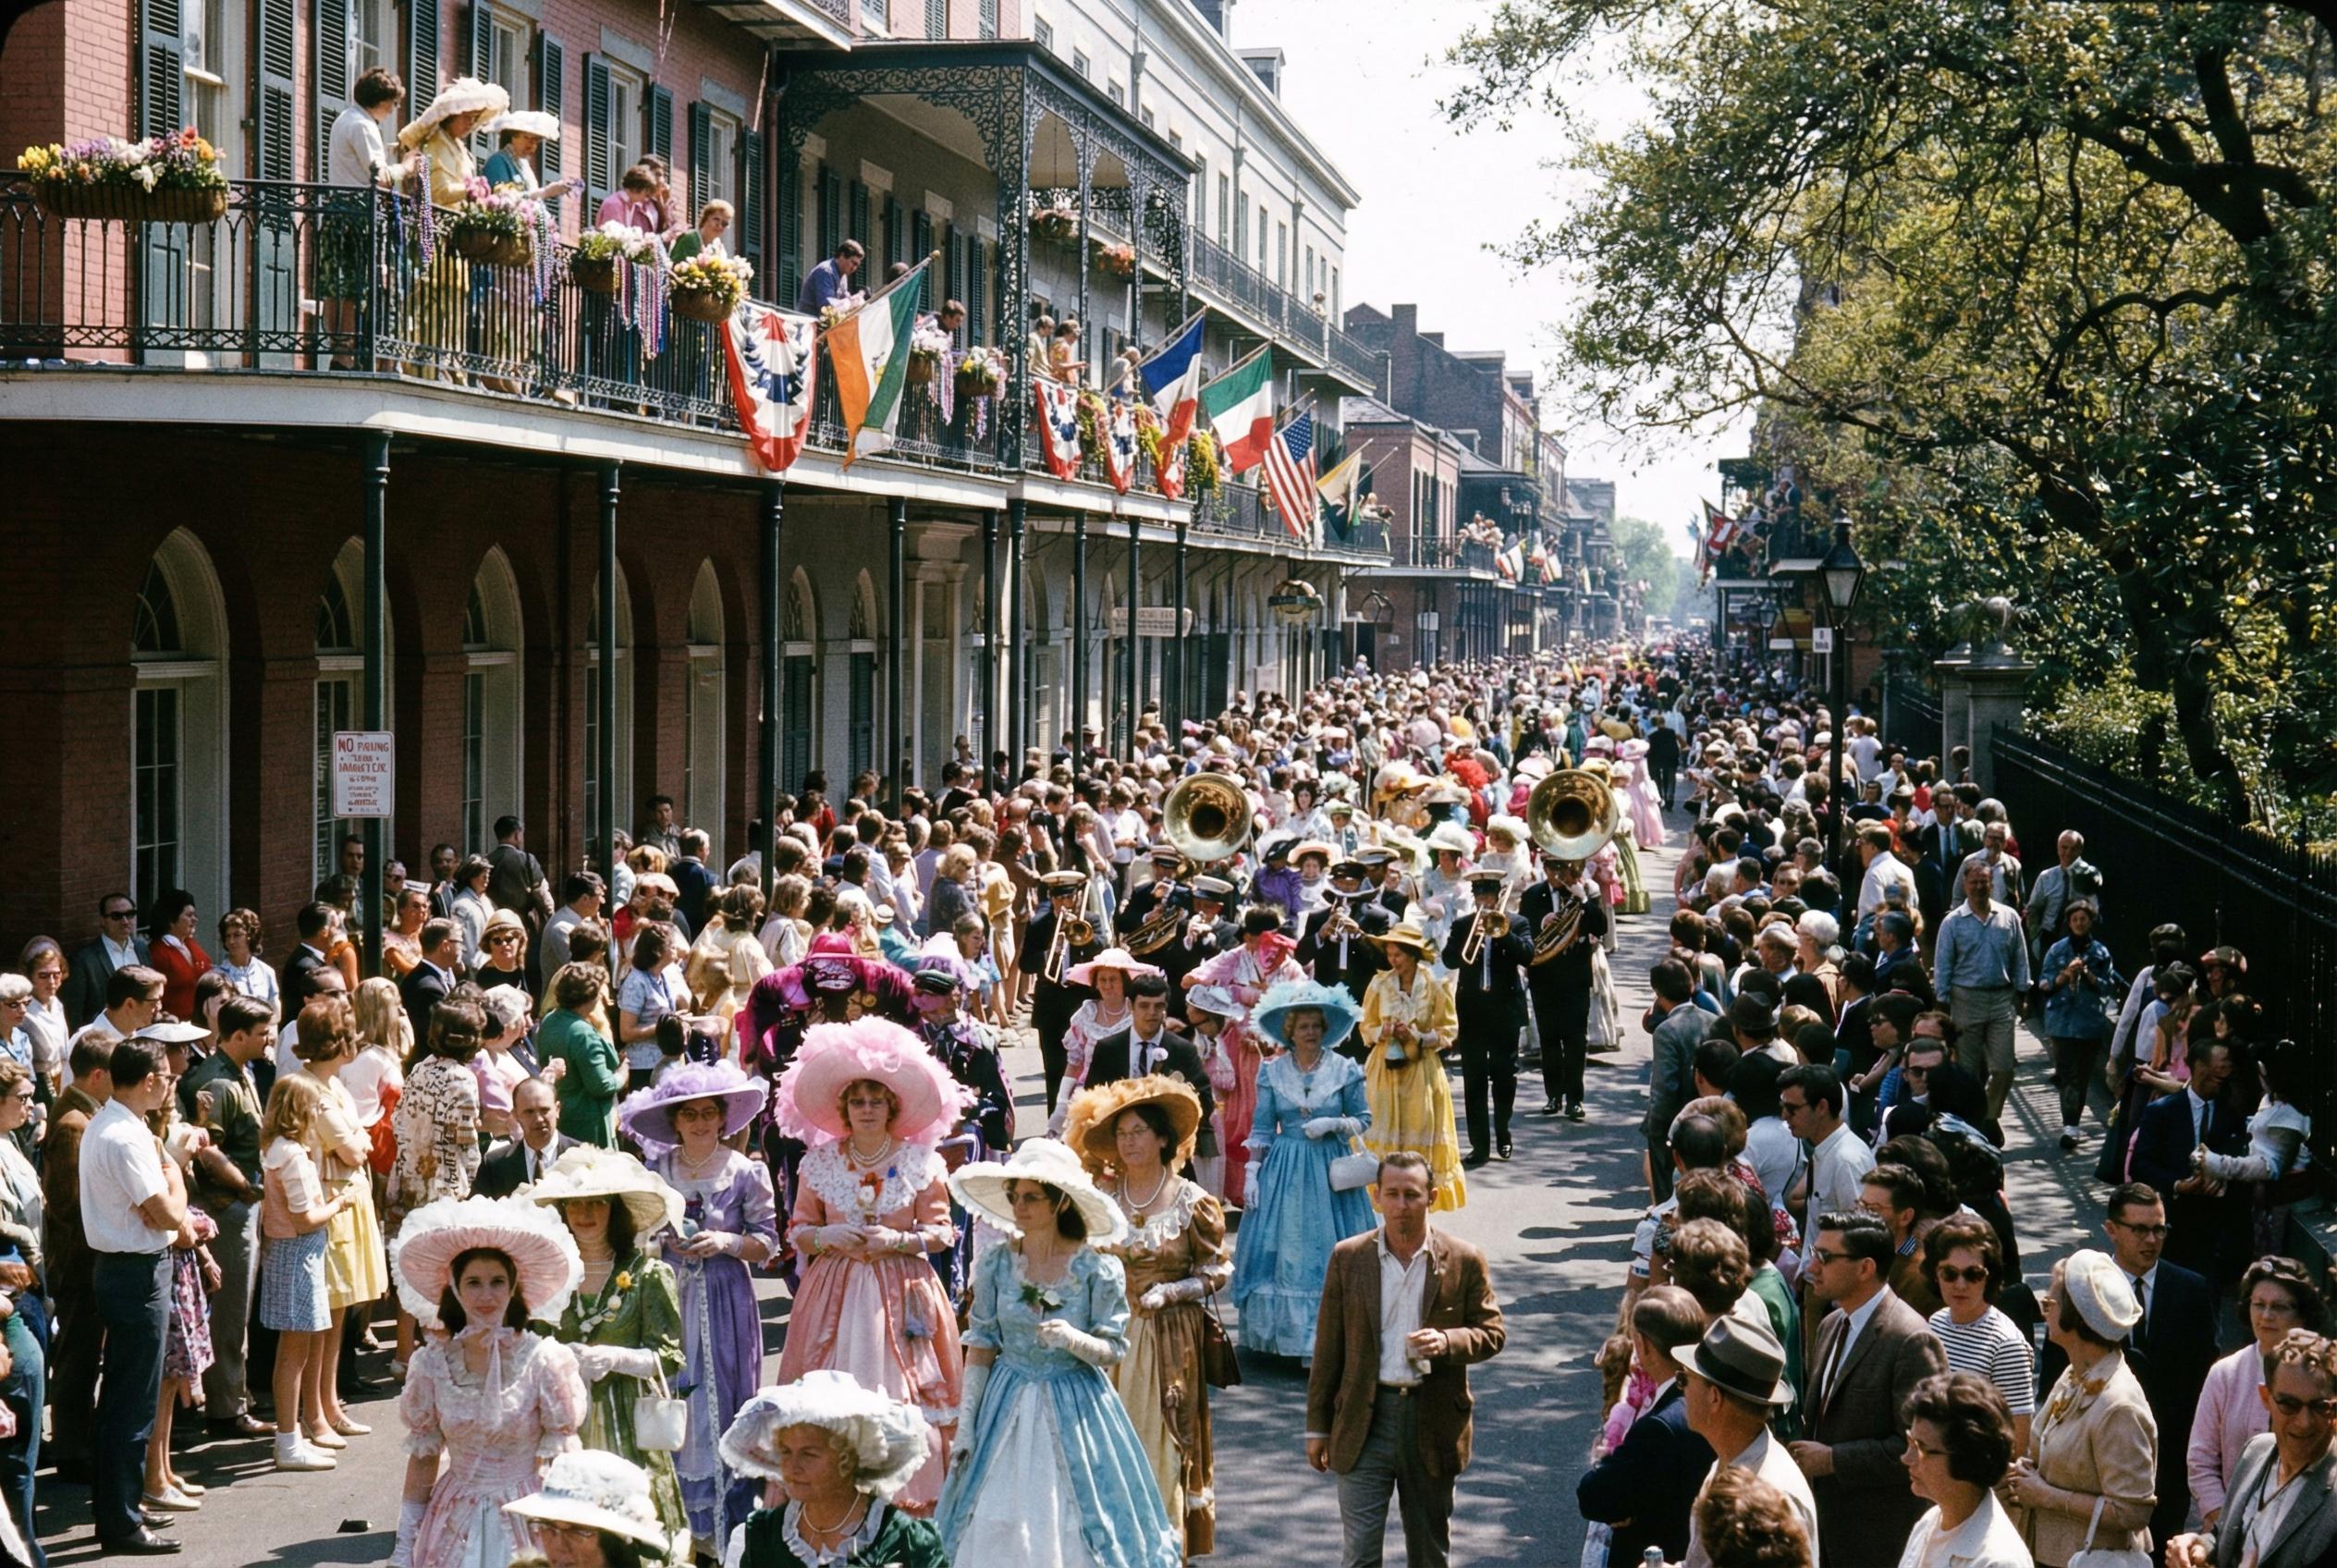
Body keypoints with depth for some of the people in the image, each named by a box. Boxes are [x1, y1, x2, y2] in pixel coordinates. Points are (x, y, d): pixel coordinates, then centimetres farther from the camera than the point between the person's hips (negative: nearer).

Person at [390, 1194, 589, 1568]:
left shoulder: (545, 1360, -10)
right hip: (455, 1521, 2)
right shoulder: (432, 1364, -3)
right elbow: (422, 1458, 4)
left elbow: (561, 1462, -6)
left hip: (526, 1521, -2)